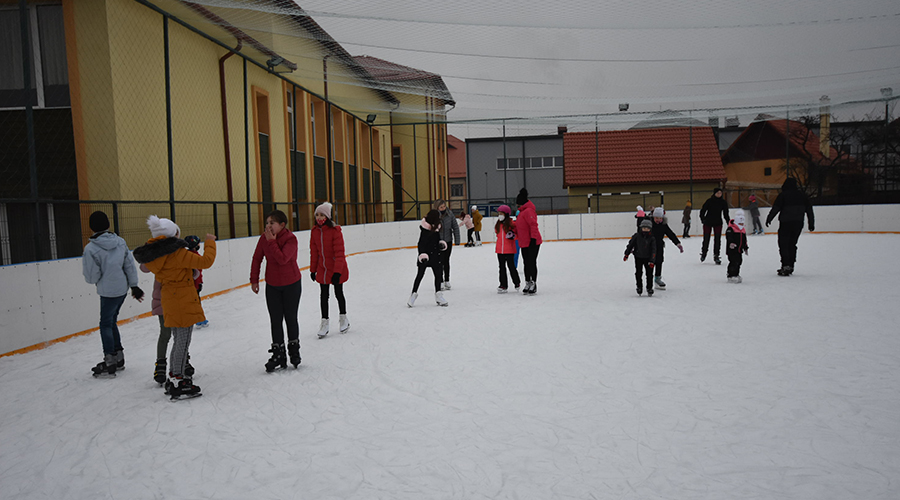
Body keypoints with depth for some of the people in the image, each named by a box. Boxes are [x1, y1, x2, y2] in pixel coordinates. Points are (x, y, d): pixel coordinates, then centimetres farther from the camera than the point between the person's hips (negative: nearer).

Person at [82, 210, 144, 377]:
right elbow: (129, 265, 4)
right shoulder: (120, 242, 0)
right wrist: (134, 286, 11)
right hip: (123, 288, 6)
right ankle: (118, 358, 25)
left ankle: (110, 363, 11)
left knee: (106, 324, 5)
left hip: (108, 291, -6)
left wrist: (93, 280, 12)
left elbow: (92, 277, -11)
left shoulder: (91, 248, -16)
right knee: (112, 321, 18)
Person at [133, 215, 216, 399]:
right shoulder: (177, 253, -20)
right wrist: (210, 242, -6)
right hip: (183, 302, -8)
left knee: (178, 340, 20)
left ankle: (173, 376, 30)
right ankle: (178, 384, 6)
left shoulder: (152, 254, 3)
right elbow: (205, 261, -22)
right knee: (183, 341, 0)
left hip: (169, 301, 8)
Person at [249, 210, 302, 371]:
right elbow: (257, 258, 4)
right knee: (275, 320, 4)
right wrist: (254, 280, 4)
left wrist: (271, 241, -29)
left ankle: (294, 350, 29)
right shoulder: (264, 237, -7)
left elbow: (282, 259, -32)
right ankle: (278, 355, 15)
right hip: (272, 285, 3)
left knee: (290, 318, 9)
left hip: (291, 284, -3)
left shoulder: (291, 239, -20)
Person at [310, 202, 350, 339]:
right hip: (322, 269, 4)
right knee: (323, 296, 8)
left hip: (337, 269, -4)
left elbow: (339, 253, -19)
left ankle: (343, 318, 32)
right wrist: (313, 270, 10)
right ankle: (324, 322, 20)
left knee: (339, 293, 10)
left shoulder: (335, 231, -18)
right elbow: (314, 252, 8)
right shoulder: (314, 232, -1)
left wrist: (337, 272, -22)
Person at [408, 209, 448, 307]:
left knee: (438, 274, 6)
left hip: (435, 256, 7)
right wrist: (422, 254, -30)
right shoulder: (425, 229, -19)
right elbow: (421, 244, -21)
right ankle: (414, 294, 16)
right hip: (424, 256, -7)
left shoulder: (436, 228, 5)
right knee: (420, 275, 3)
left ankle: (438, 296, 15)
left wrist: (441, 243, 4)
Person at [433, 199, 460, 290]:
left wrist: (457, 240, -1)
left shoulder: (450, 214, -6)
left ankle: (447, 281, 23)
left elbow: (455, 227, 1)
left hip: (448, 241, 3)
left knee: (446, 261, 12)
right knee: (440, 261, -2)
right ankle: (440, 282, 7)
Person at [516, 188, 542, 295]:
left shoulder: (528, 211, -15)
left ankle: (533, 284, 0)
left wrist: (533, 238, -26)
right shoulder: (522, 211, 18)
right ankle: (528, 283, 21)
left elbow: (533, 225, -23)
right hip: (524, 243, 10)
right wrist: (514, 232, 16)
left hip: (532, 243, -10)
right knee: (527, 263, 13)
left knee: (532, 263, -6)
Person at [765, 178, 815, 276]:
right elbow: (809, 210, 12)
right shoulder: (802, 195, 10)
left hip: (785, 223, -5)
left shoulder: (783, 195, -7)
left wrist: (768, 219, -1)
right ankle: (790, 266, 16)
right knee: (792, 244, 14)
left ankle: (786, 266, -13)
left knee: (783, 244, -2)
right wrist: (811, 224, 17)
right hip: (798, 224, 5)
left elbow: (775, 208, -11)